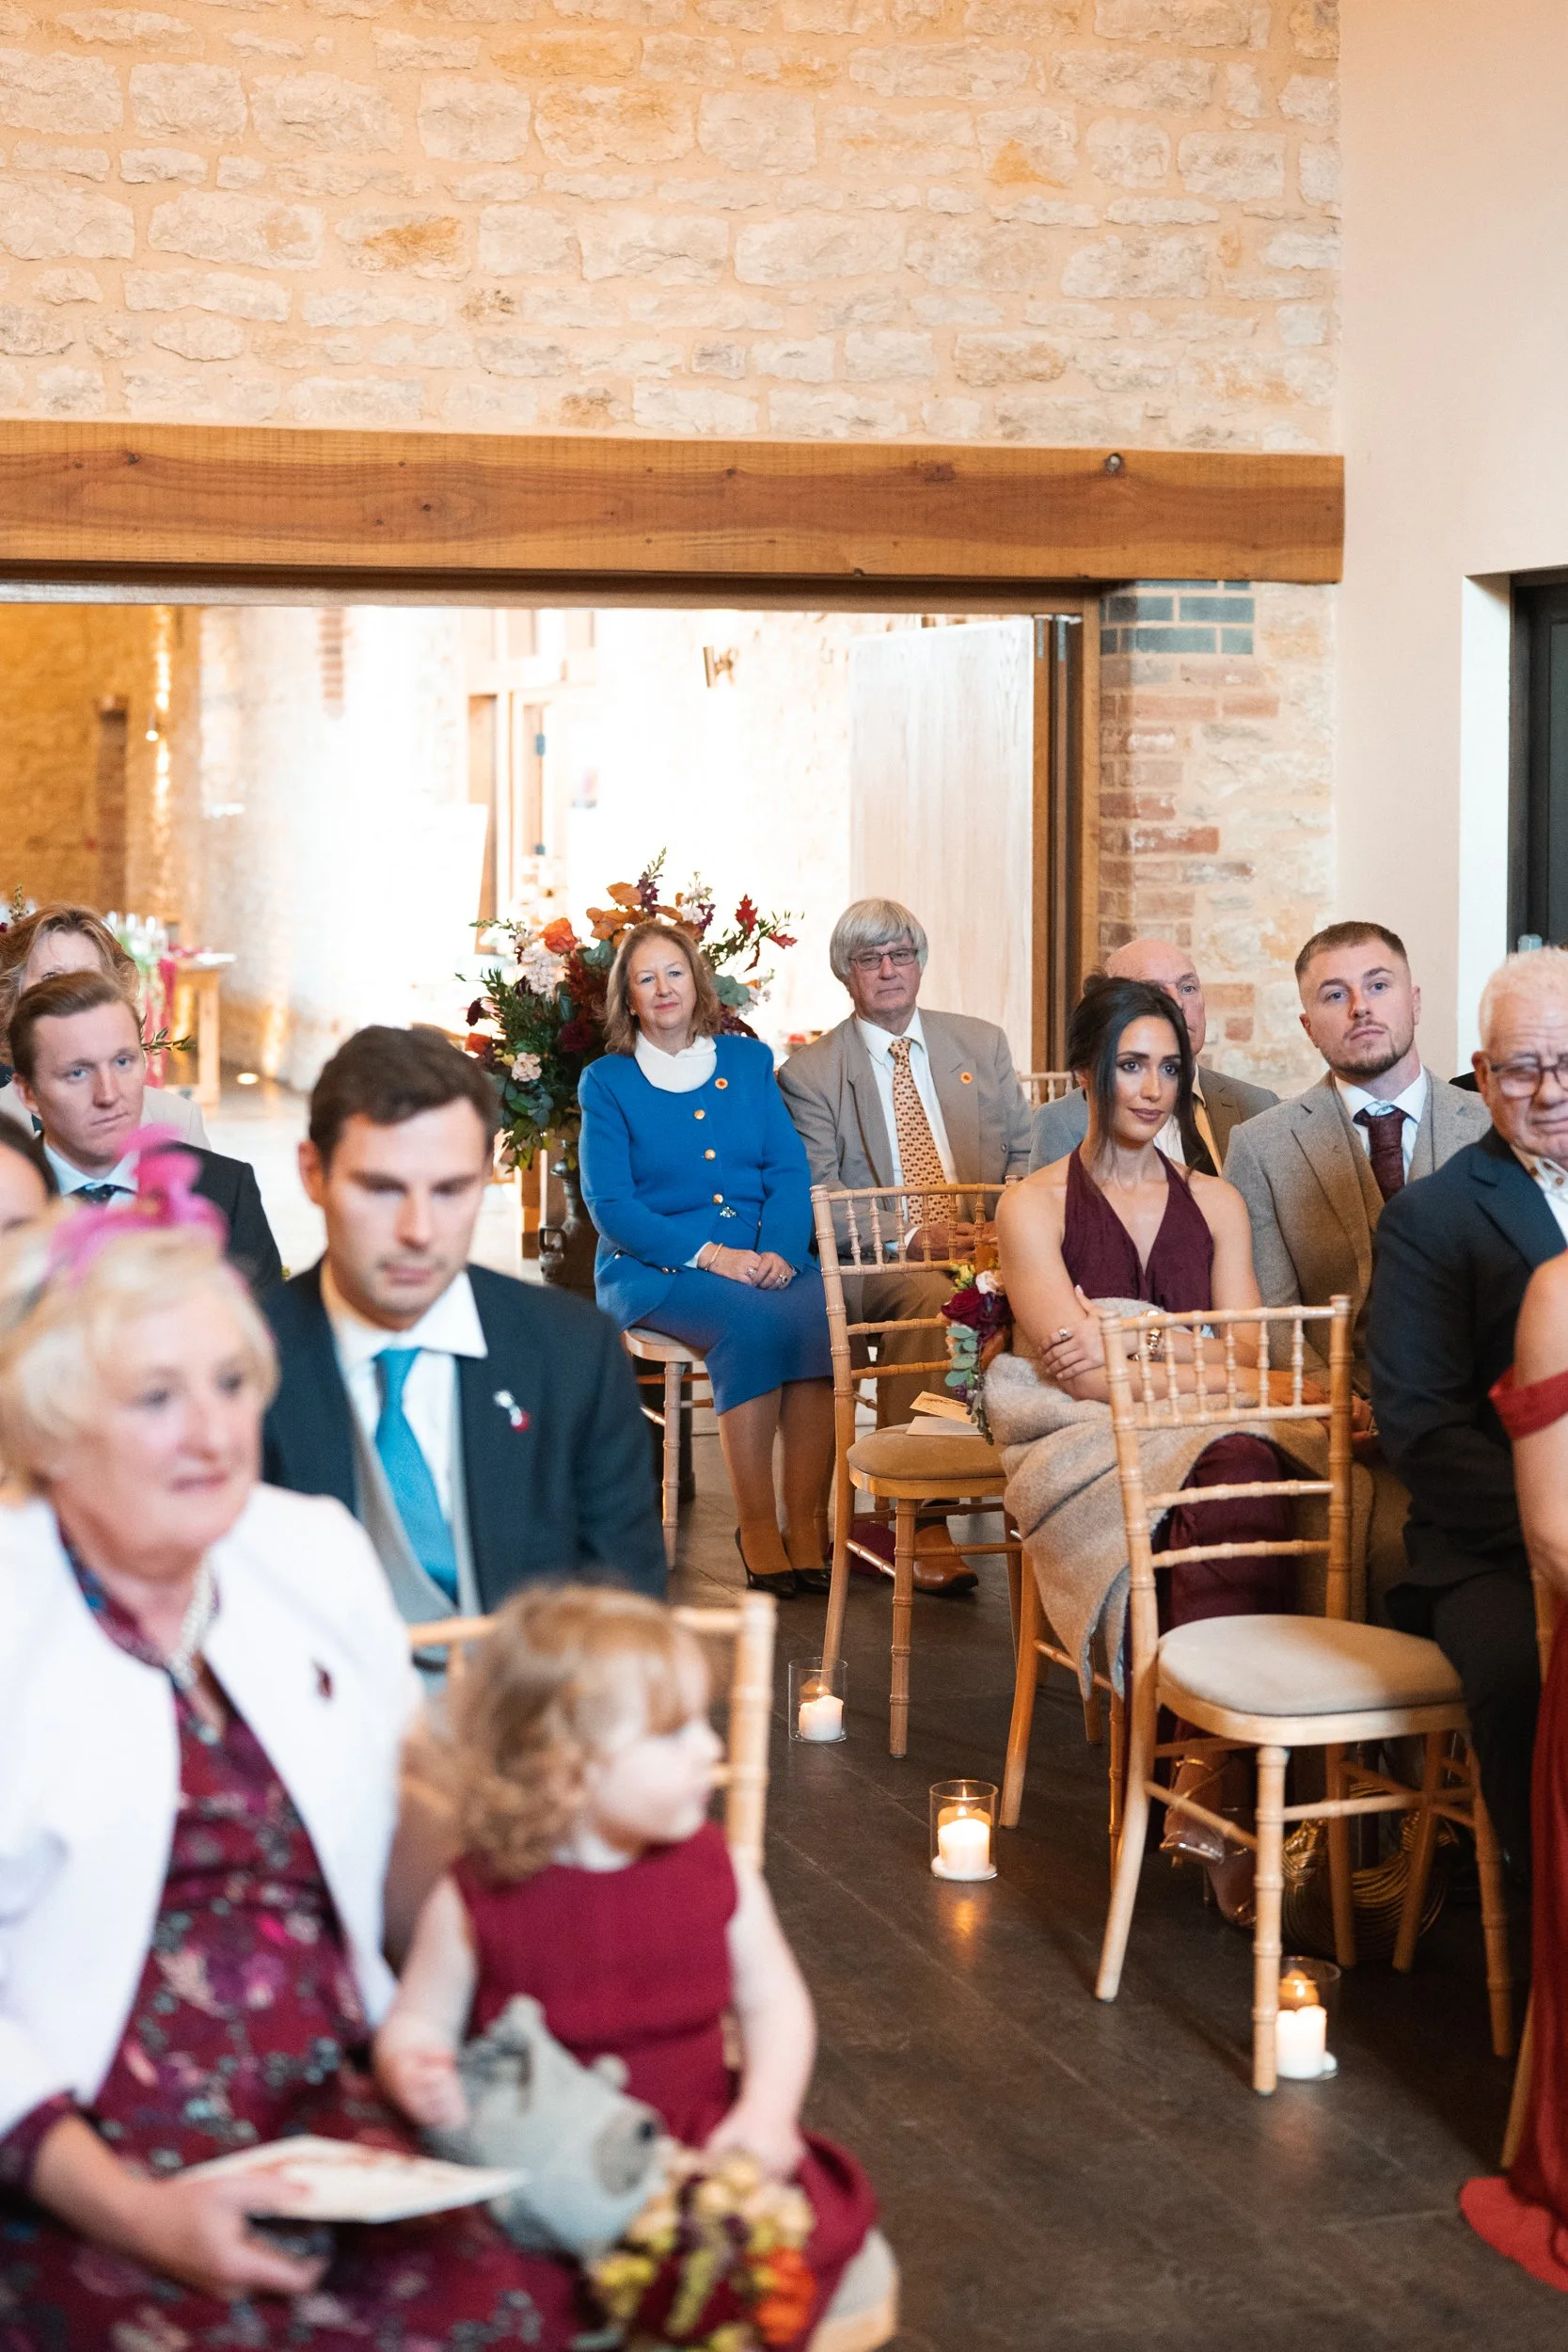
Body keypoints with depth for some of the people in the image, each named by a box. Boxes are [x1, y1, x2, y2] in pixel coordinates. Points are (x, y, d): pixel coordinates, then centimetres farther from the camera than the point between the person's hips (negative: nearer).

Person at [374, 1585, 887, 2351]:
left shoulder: (717, 1874, 5)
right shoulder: (476, 1903, -3)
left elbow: (773, 2002, 11)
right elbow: (418, 2020, 6)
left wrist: (765, 2111, -8)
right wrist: (411, 2071, -18)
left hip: (701, 2138, 2)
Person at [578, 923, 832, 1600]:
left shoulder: (749, 1061, 15)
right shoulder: (607, 1082, 6)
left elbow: (789, 1170, 8)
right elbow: (610, 1206, -2)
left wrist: (779, 1250, -12)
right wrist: (709, 1255, -15)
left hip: (762, 1258, 3)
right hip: (653, 1268, -3)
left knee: (817, 1314, -31)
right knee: (751, 1323, -34)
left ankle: (806, 1523, -28)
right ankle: (757, 1528, -26)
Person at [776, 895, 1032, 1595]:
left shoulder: (981, 1044, 18)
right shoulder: (808, 1073, 7)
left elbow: (1026, 1153, 17)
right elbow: (819, 1195, -2)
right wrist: (914, 1236, -18)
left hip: (983, 1243, 3)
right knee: (927, 1293, -38)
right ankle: (922, 1519, -35)